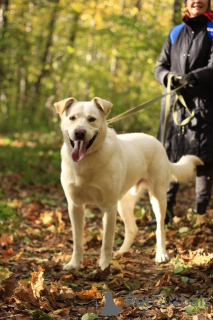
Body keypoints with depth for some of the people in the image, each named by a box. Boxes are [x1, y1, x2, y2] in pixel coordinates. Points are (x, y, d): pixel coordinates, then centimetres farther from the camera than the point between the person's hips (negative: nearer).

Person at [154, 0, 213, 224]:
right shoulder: (175, 33, 17)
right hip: (176, 102, 3)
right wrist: (168, 77, -8)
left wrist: (193, 76, -25)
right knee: (170, 154, -1)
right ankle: (166, 207, 3)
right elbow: (160, 66, 15)